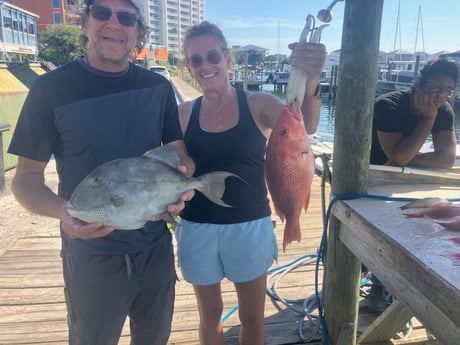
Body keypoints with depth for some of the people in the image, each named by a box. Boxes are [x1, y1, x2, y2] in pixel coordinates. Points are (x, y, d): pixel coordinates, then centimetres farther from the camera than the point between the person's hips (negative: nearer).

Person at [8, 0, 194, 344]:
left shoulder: (157, 87, -2)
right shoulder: (51, 89, -11)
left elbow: (180, 153, 3)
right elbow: (26, 176, -8)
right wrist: (63, 210, -28)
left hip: (155, 247, 3)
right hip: (91, 254, -2)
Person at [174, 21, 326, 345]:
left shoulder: (258, 104, -7)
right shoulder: (184, 113, -3)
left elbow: (304, 126, -25)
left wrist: (309, 79, -43)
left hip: (250, 226, -1)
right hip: (198, 228, 1)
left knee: (253, 317, 18)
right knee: (210, 315, 21)